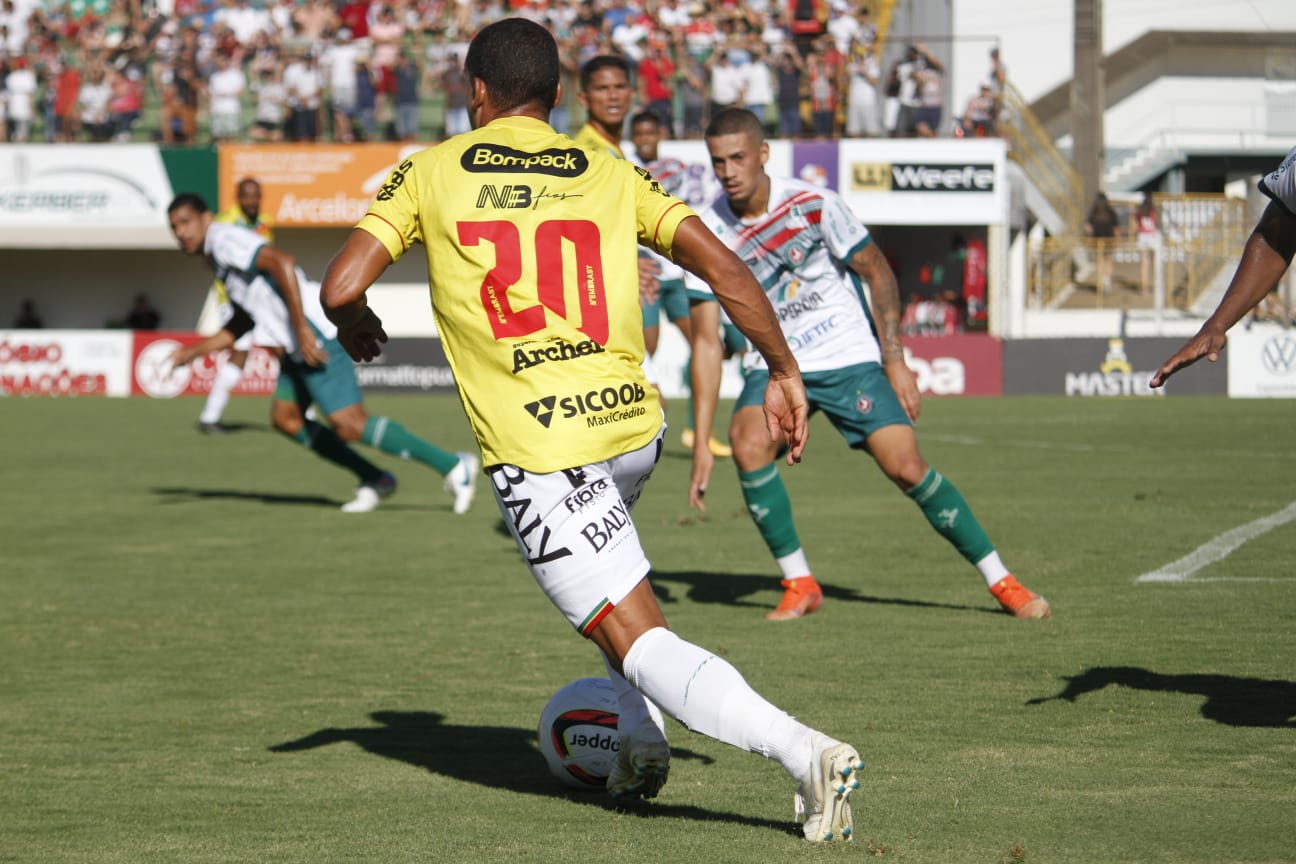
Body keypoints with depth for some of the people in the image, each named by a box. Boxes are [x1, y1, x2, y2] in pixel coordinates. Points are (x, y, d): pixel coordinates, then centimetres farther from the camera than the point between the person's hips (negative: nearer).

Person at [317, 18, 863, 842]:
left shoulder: (431, 172, 6)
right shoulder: (608, 171, 11)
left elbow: (340, 287, -1)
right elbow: (721, 264, 2)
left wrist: (357, 328, 22)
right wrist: (785, 372, 11)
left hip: (538, 451, -5)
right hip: (634, 424, 5)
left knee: (640, 643, -4)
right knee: (601, 549, 38)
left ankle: (805, 750, -24)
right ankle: (641, 739, 30)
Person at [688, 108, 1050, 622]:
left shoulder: (812, 204, -14)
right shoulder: (708, 234, -10)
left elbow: (877, 272, -2)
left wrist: (895, 362, -6)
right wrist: (701, 442, -15)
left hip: (849, 357, -2)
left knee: (906, 467, -12)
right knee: (747, 443, -27)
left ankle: (1002, 582, 4)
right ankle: (798, 584, -11)